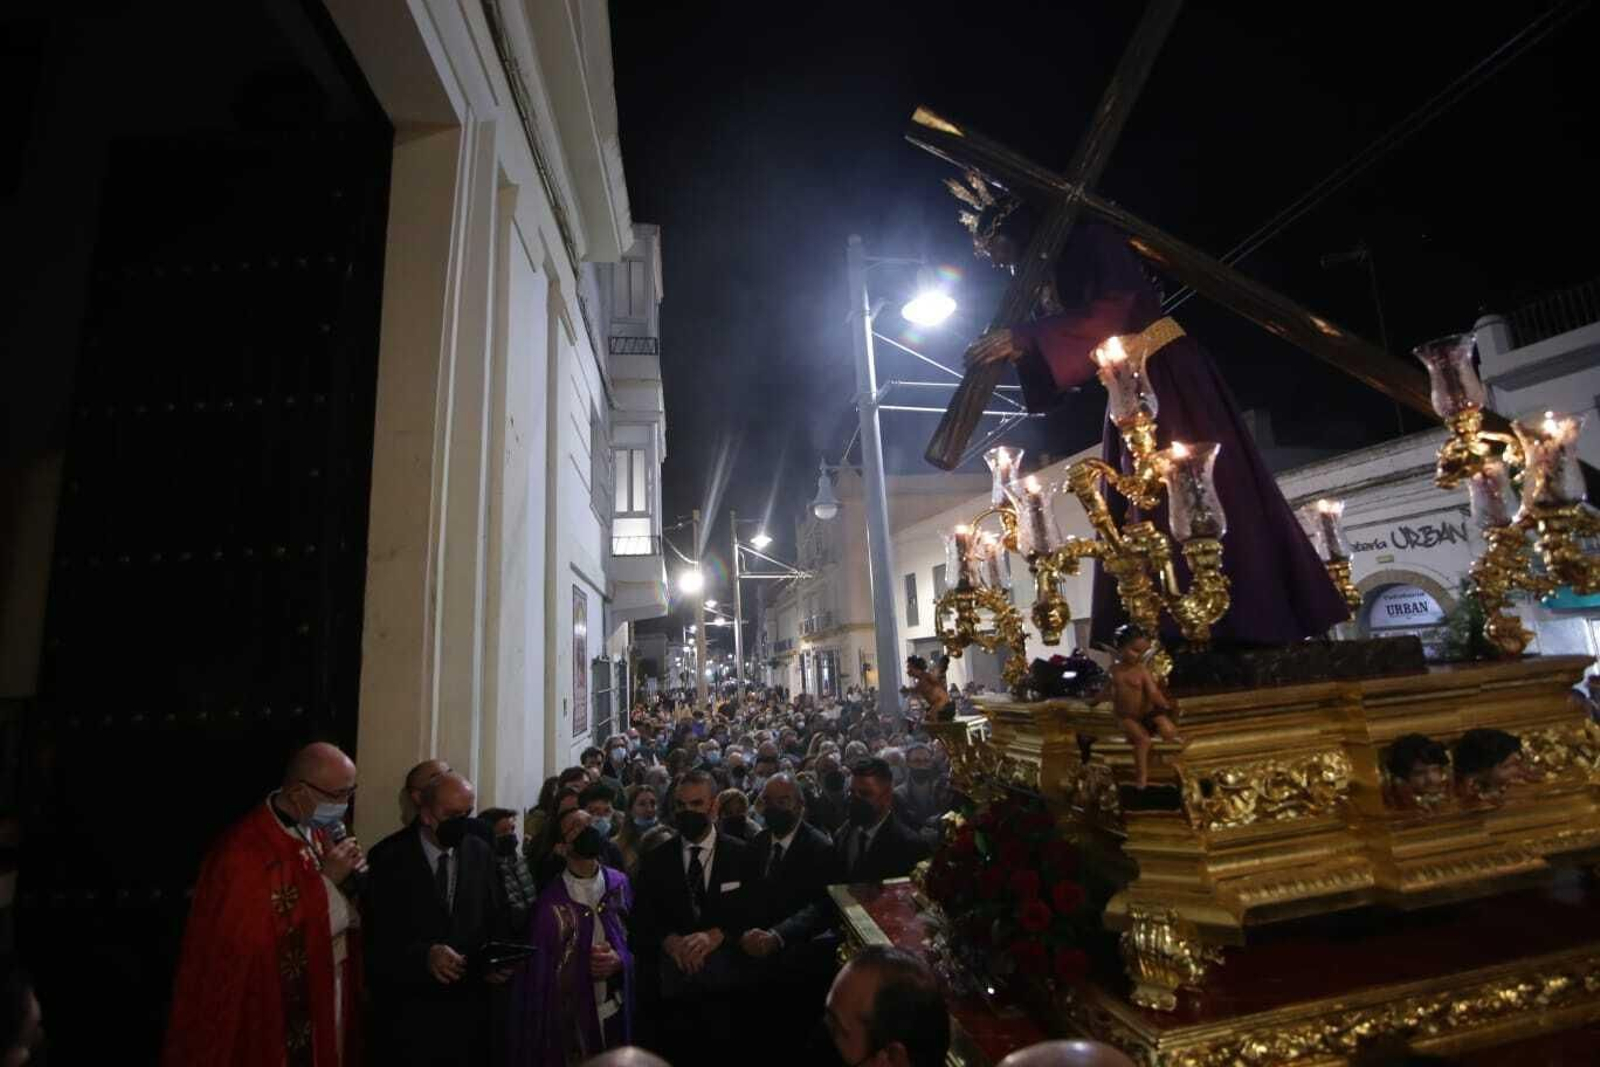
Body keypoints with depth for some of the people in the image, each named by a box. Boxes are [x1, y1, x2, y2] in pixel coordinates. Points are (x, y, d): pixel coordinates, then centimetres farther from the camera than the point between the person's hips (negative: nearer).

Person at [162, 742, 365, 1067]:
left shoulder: (317, 832, 2)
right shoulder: (246, 851, -22)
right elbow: (261, 942, -22)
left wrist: (349, 882, -9)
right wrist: (326, 880, -22)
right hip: (273, 1011, -7)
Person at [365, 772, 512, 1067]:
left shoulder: (480, 853, 1)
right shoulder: (389, 857, -9)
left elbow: (495, 921, 6)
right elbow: (377, 936, -13)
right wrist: (424, 955, -26)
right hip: (407, 1009, -3)